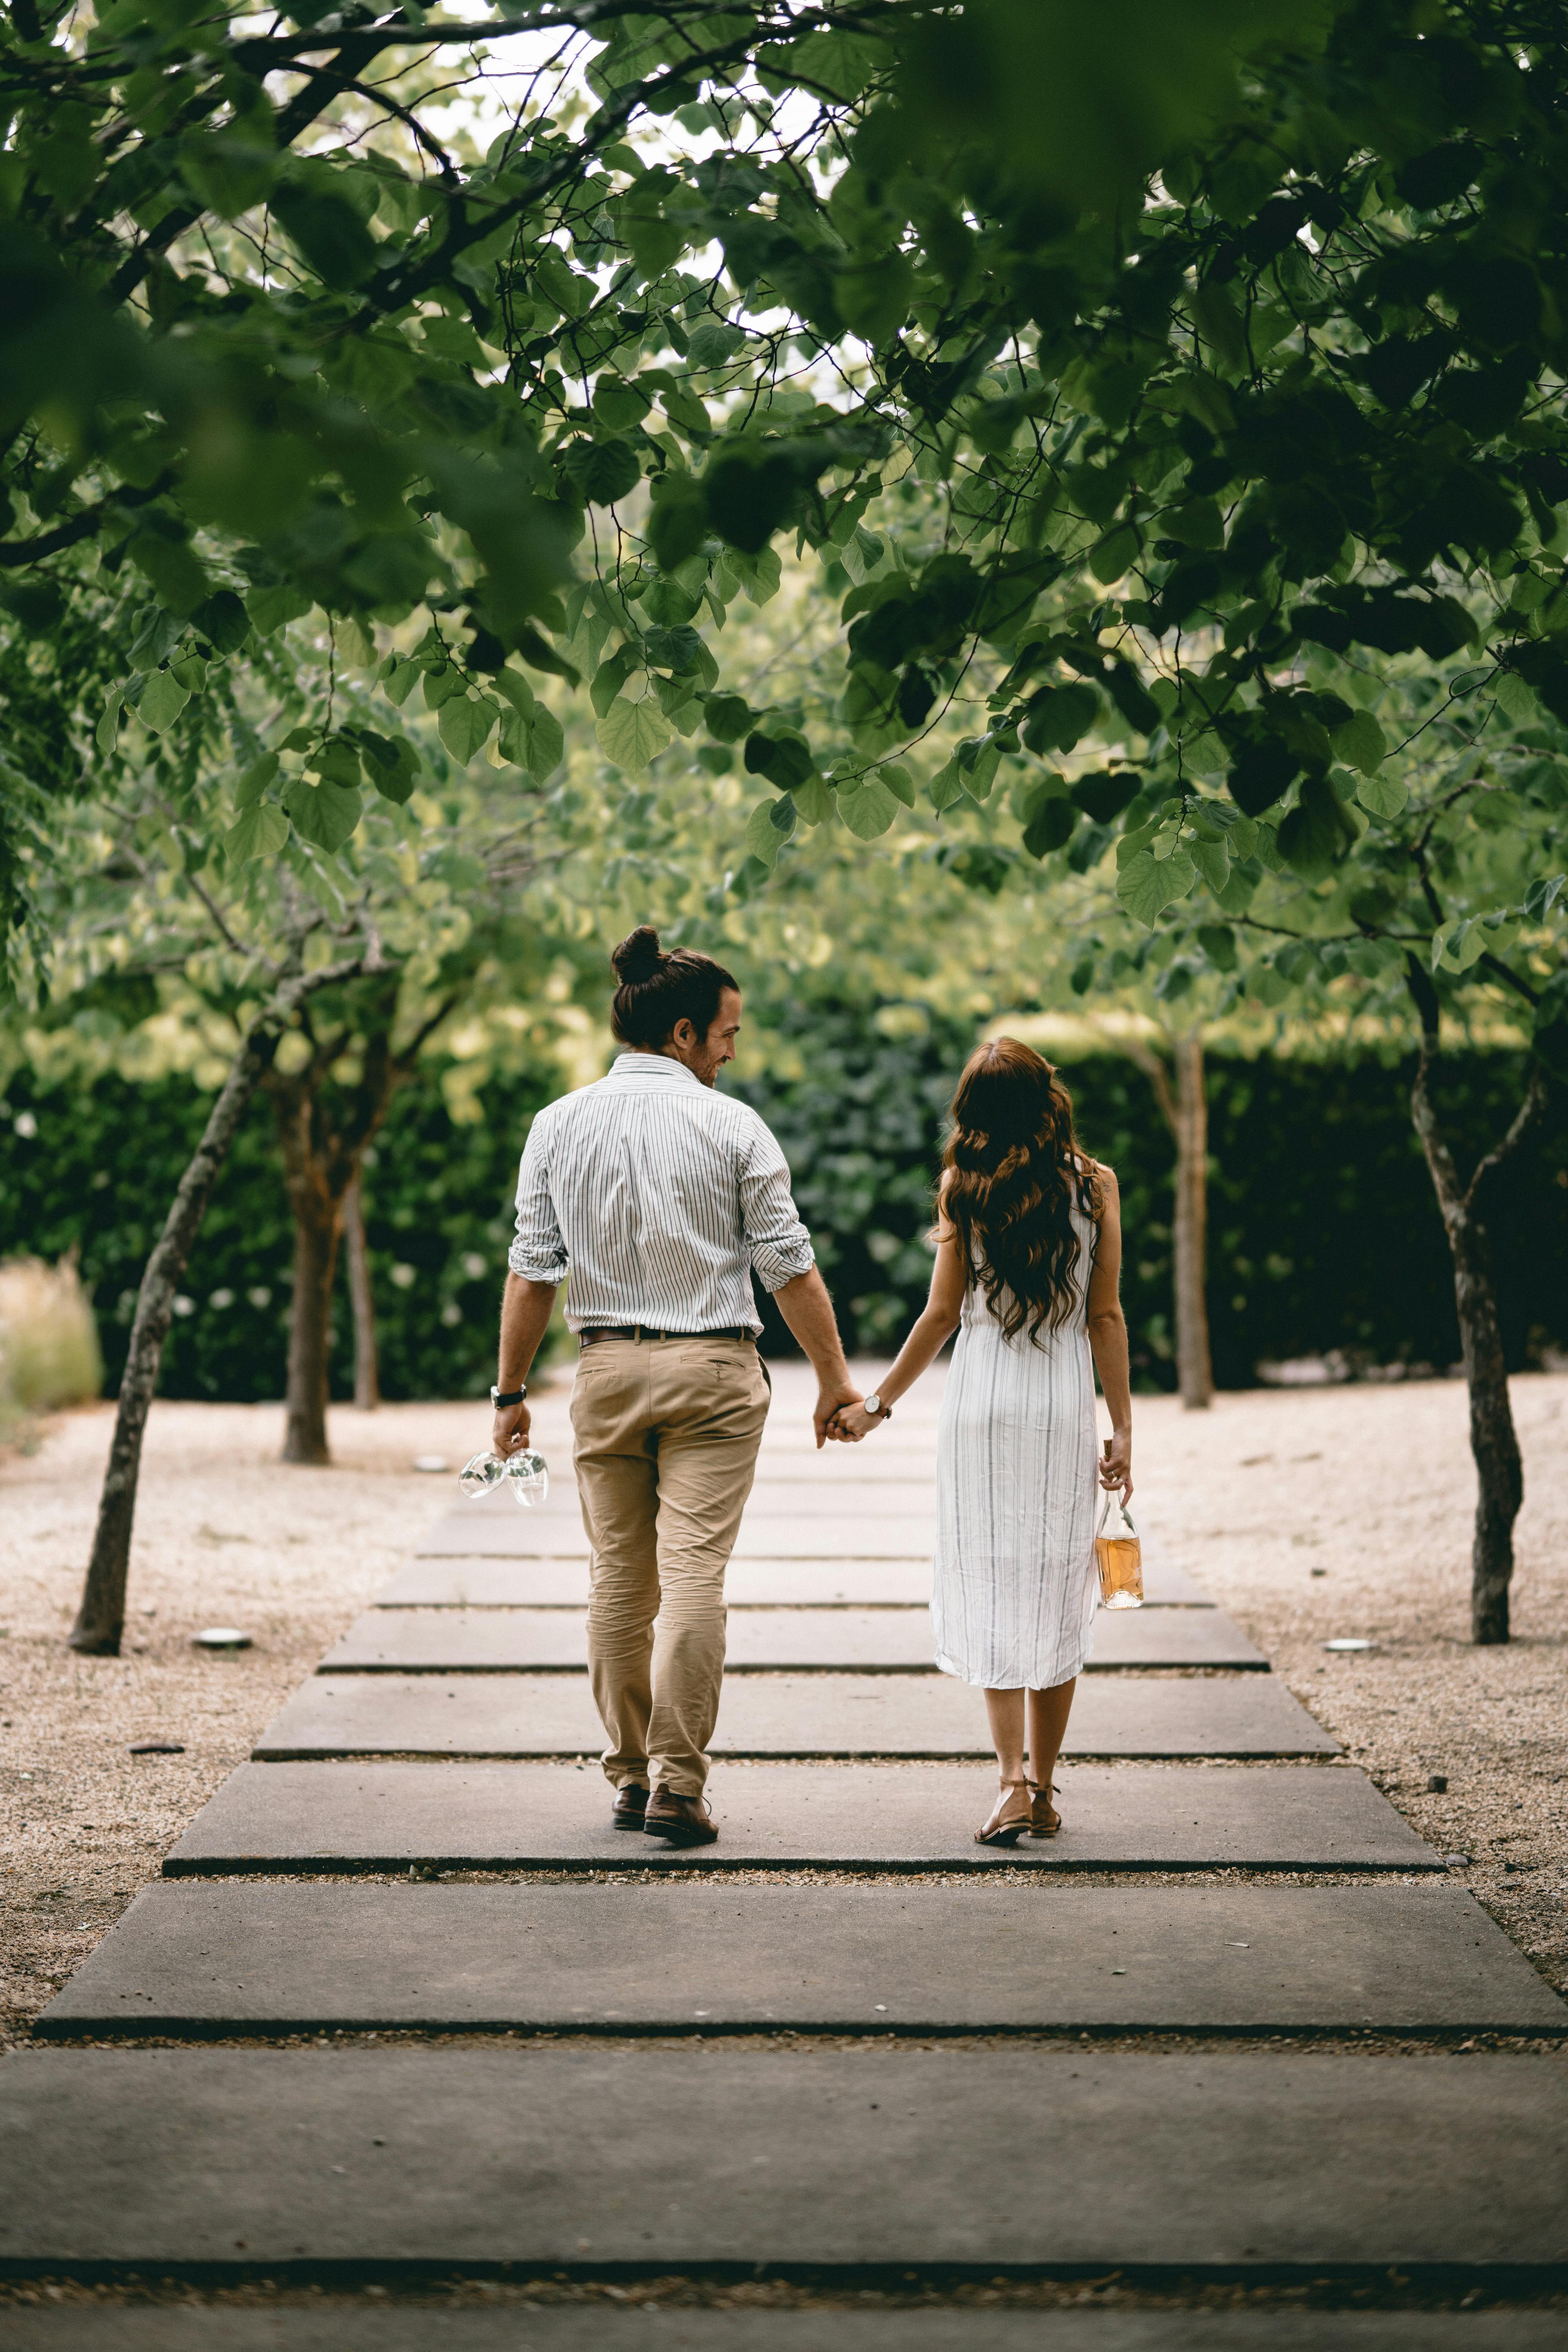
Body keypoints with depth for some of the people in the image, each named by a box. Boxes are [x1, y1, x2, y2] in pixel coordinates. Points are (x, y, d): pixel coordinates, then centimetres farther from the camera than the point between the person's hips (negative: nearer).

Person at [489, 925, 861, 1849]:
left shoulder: (559, 1126, 2)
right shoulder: (732, 1126, -5)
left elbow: (533, 1271, 2)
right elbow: (790, 1266, -2)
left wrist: (512, 1391, 8)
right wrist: (835, 1381, 6)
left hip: (608, 1367, 3)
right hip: (713, 1370, -3)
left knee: (621, 1575, 10)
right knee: (694, 1573, -4)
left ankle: (631, 1774, 16)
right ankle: (677, 1782, -6)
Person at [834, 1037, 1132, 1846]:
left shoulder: (964, 1186, -1)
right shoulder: (1094, 1183, 0)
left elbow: (942, 1314, -1)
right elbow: (1106, 1316, -1)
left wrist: (877, 1404, 9)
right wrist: (1123, 1430, 4)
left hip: (980, 1404, -1)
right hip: (1064, 1411, 1)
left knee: (991, 1594, 4)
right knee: (1055, 1597, 9)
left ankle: (1012, 1782, -7)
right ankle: (1042, 1788, 13)